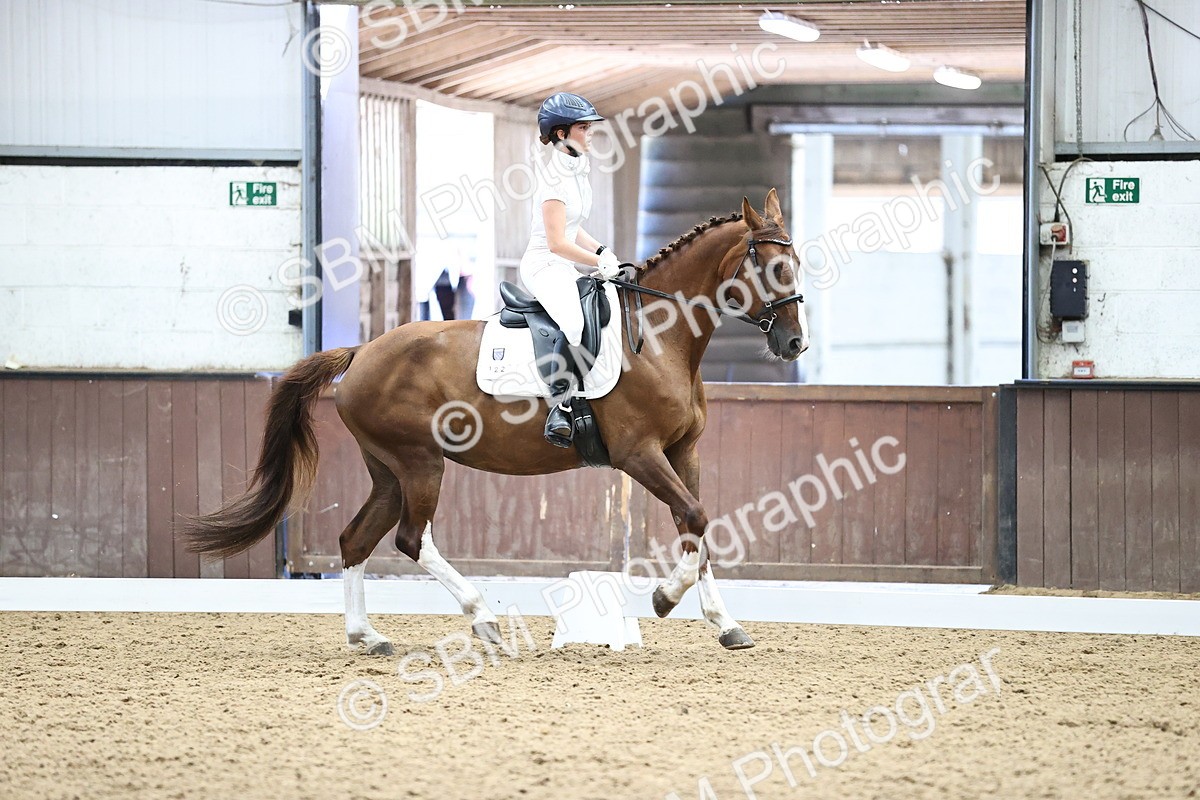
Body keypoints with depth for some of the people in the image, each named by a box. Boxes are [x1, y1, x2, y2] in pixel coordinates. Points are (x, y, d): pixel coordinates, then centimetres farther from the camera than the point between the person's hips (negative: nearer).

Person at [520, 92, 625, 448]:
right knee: (574, 325, -34)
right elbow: (557, 242, -20)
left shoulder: (577, 170, 13)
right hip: (544, 265, -11)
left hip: (566, 268, 11)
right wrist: (600, 262, -14)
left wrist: (602, 251, 9)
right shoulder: (555, 176, -16)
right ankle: (560, 410, -36)